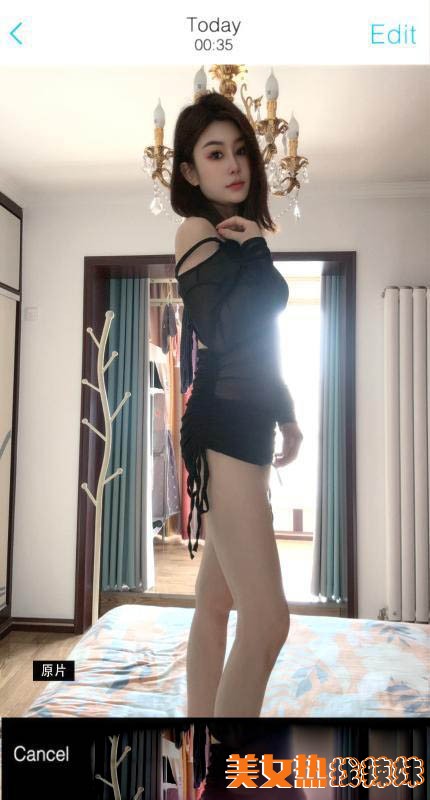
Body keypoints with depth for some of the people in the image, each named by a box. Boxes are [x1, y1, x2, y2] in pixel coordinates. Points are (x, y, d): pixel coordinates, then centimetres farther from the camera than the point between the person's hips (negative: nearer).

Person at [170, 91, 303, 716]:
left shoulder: (239, 233, 20)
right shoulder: (197, 230, -4)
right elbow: (222, 332, -17)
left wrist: (286, 414, 24)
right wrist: (254, 247, -7)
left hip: (248, 426, 9)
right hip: (221, 426, -8)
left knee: (216, 601, 13)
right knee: (267, 620, -13)